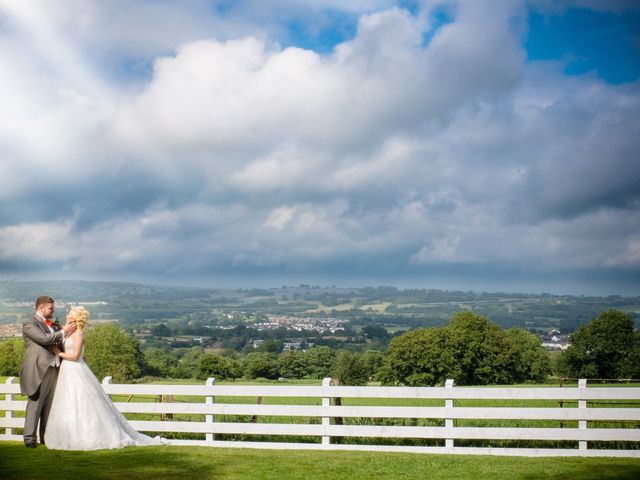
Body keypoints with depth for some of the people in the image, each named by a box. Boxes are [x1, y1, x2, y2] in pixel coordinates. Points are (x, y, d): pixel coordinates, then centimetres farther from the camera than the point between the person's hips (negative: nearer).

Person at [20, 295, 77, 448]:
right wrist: (63, 332, -10)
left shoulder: (53, 325, 20)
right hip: (39, 370, -7)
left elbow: (60, 343, 26)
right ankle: (29, 437, -3)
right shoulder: (29, 324, -3)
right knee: (35, 404, -6)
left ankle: (46, 436, 14)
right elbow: (44, 339, -16)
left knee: (50, 405, 8)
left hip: (54, 369, 7)